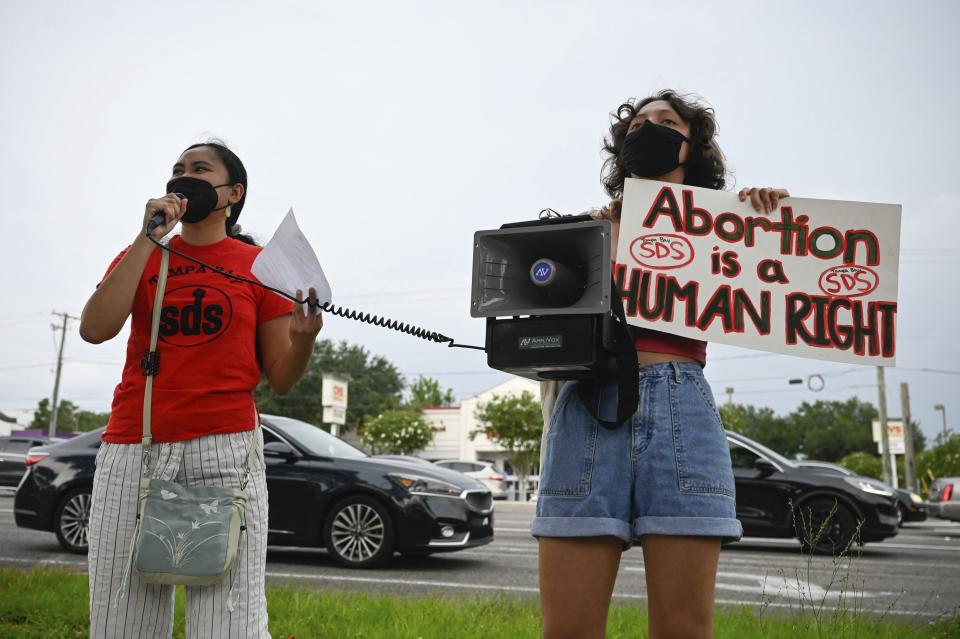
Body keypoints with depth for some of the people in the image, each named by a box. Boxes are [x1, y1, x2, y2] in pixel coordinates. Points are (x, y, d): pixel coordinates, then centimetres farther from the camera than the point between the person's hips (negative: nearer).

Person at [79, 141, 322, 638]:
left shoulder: (259, 266, 8)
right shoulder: (139, 257, 15)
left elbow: (280, 379, 6)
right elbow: (95, 329, -5)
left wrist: (303, 339, -15)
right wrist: (149, 238, -5)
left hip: (225, 447, -2)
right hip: (132, 448, 3)